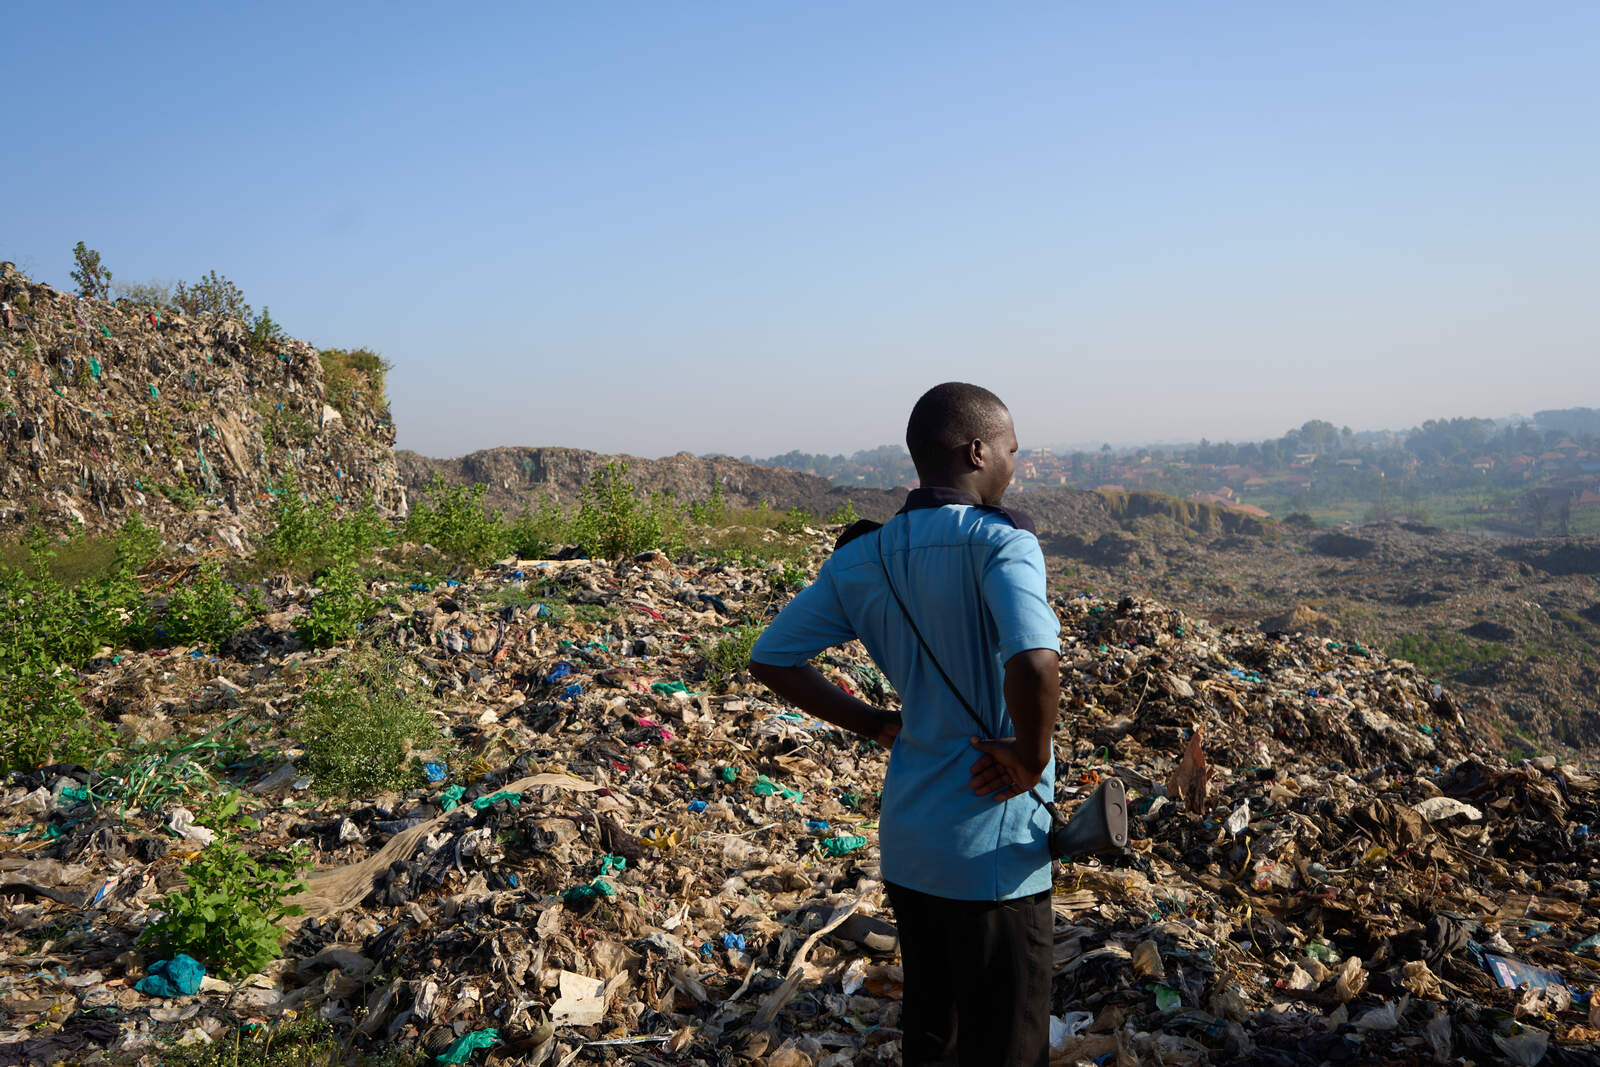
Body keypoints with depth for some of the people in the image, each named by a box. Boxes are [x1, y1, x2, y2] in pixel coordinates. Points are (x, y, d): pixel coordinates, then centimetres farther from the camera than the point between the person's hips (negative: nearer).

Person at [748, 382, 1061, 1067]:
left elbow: (770, 659, 6)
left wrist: (879, 726, 8)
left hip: (905, 842, 7)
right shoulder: (1000, 542, -17)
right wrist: (1030, 760, -17)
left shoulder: (863, 557, 2)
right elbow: (1035, 663, -36)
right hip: (991, 850, -6)